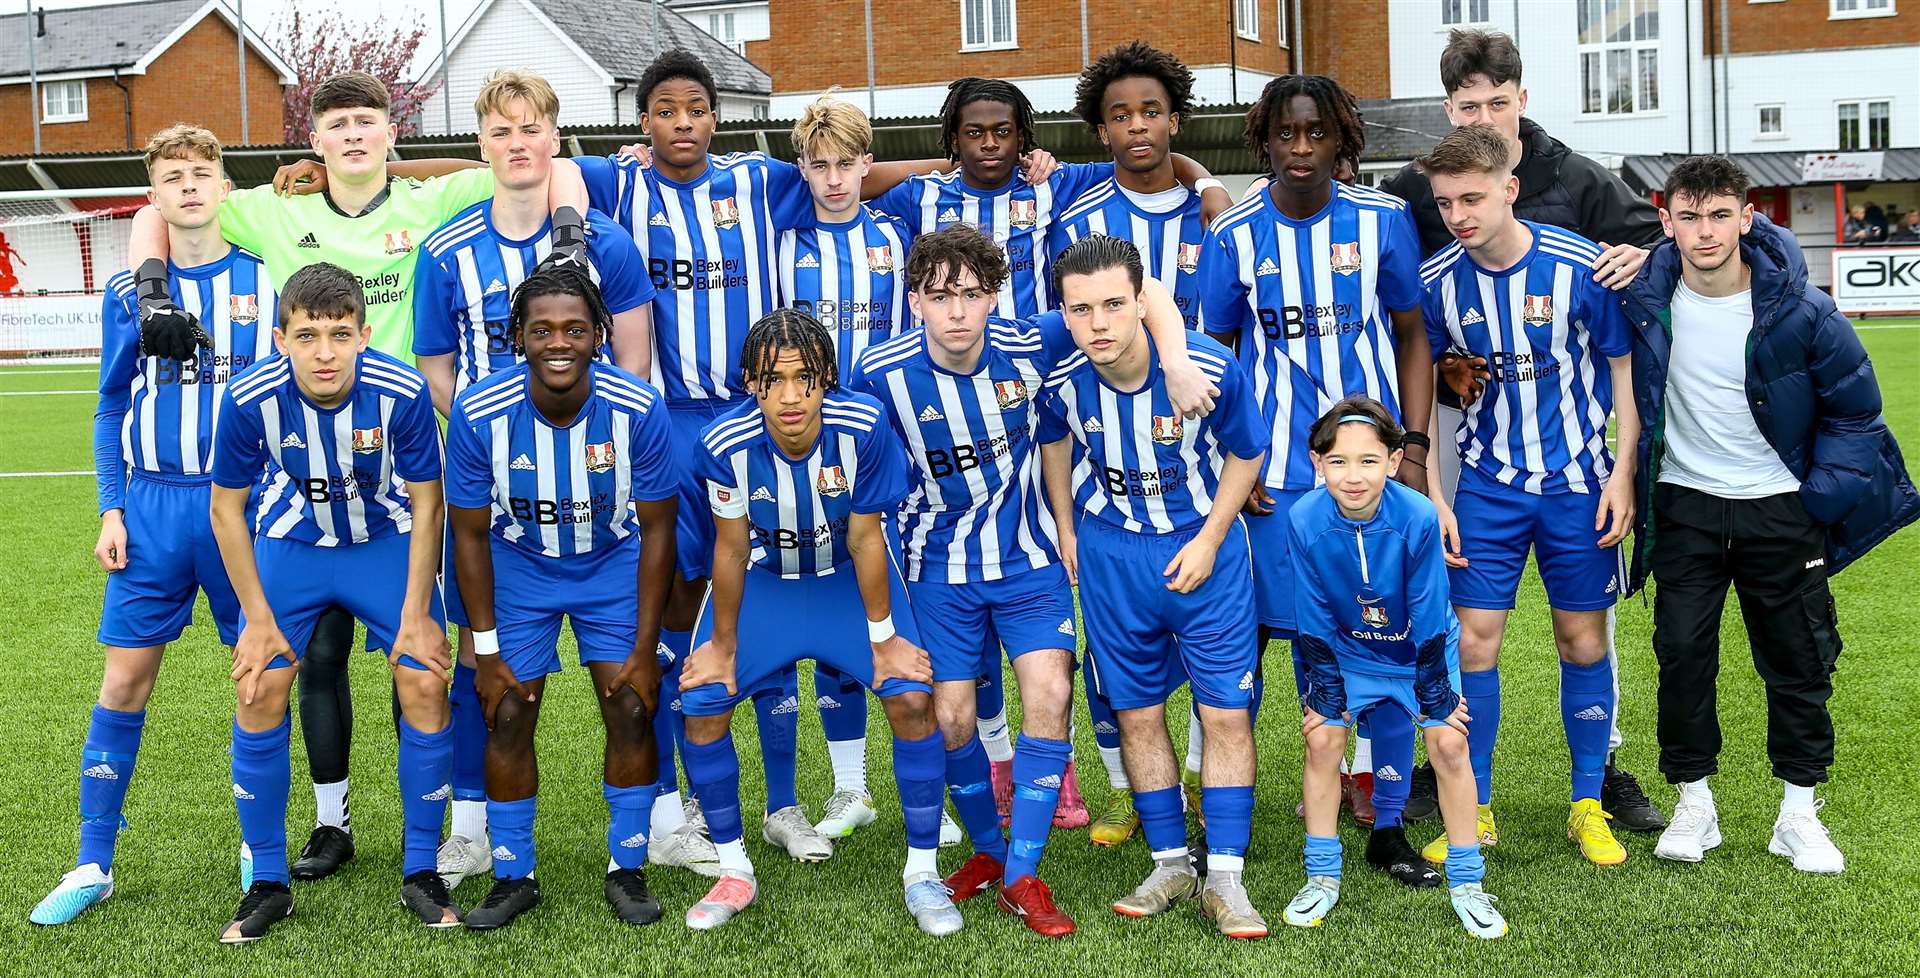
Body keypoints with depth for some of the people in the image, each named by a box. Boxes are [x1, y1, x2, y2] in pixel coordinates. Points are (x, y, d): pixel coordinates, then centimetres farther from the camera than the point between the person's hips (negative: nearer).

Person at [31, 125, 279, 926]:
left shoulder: (269, 280, 1)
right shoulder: (128, 291, 6)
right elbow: (112, 407, 12)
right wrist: (111, 509, 4)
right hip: (152, 506, 1)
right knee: (124, 681, 2)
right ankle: (93, 865, 13)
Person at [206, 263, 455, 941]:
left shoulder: (402, 392, -28)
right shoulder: (250, 398, -26)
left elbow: (425, 504, -13)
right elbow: (227, 509, -9)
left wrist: (416, 615, -11)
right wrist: (259, 619, -8)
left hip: (386, 542, -1)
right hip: (290, 546, 1)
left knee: (426, 687, -11)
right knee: (258, 690, -8)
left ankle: (420, 873, 7)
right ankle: (268, 883, 10)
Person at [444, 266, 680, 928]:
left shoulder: (638, 410, -26)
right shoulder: (479, 413, -25)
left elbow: (656, 528, -14)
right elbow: (471, 535, -12)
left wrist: (644, 649, -13)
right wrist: (486, 652, -10)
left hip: (614, 564, 0)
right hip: (519, 566, 0)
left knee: (631, 710, -6)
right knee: (508, 717, -2)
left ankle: (627, 870, 12)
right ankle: (514, 876, 16)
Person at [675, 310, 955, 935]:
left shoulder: (862, 427, -30)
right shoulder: (726, 444, -27)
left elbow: (865, 539, -18)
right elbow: (731, 548, -13)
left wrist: (884, 638, -11)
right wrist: (723, 645, -3)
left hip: (850, 577, -1)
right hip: (765, 578, 1)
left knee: (913, 698, -16)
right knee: (700, 708, -9)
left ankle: (922, 873, 3)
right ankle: (735, 873, 12)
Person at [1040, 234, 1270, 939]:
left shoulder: (1212, 369, -22)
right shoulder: (1061, 380, -16)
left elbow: (1246, 453, -4)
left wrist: (1208, 541, -9)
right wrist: (1065, 531, 7)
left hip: (1203, 548, -2)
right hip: (1109, 554, 2)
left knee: (1226, 714, -2)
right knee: (1137, 714, 7)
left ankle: (1224, 877, 10)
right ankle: (1171, 865, 22)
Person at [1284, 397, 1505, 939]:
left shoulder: (1418, 518, -31)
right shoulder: (1305, 520, -26)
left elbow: (1428, 619, -20)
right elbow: (1314, 623, -13)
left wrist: (1436, 695, -12)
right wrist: (1326, 691, -9)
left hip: (1421, 651, -1)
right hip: (1346, 652, 1)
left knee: (1449, 743, -8)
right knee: (1321, 740, -8)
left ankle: (1466, 884, 8)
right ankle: (1323, 877, 9)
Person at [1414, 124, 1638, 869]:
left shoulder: (1579, 265, -11)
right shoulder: (1434, 282, -7)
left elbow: (1626, 370, -1)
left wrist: (1622, 475, -6)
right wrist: (1431, 496, 0)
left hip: (1578, 483, -1)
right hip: (1487, 485, 1)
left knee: (1583, 641, 6)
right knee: (1473, 641, -1)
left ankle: (1588, 805, 21)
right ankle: (1474, 809, 12)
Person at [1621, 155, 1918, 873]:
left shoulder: (1799, 309, -13)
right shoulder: (1645, 298, -8)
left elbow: (1855, 406, 0)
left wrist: (1820, 496, -4)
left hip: (1780, 509, -1)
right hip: (1685, 505, 1)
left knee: (1800, 659, 6)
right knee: (1683, 653, 1)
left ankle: (1799, 814, 18)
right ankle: (1694, 801, 15)